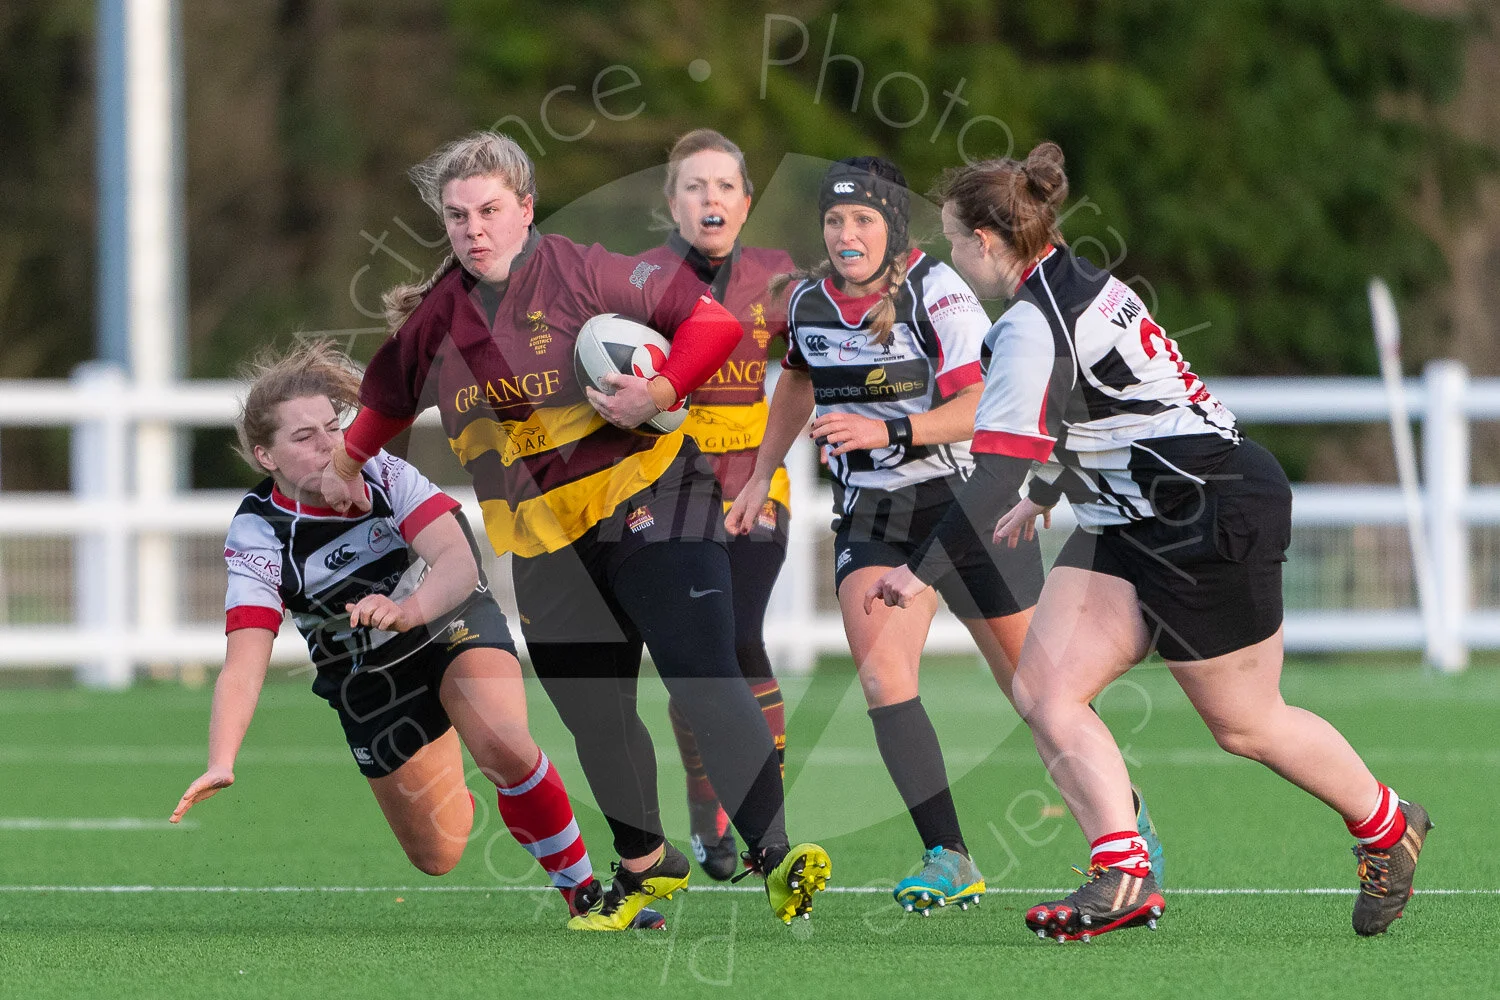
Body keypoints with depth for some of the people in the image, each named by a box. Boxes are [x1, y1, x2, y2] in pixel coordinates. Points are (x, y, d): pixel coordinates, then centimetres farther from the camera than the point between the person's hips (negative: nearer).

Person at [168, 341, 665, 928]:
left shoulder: (381, 473, -22)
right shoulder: (257, 537, -23)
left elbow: (459, 560, -32)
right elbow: (244, 664, -32)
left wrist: (406, 612, -53)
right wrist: (220, 764, -48)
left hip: (452, 621, -1)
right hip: (367, 679, 1)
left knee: (504, 746, -32)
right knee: (439, 858, 3)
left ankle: (587, 893, -14)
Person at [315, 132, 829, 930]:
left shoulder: (580, 273, -10)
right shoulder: (436, 315, 8)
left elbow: (715, 322, -12)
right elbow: (390, 393, 29)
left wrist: (661, 393, -24)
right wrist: (348, 460, 24)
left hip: (645, 502, -5)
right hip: (542, 543, 6)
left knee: (702, 680, -18)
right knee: (594, 715, 6)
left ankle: (773, 855, -21)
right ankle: (644, 865, 25)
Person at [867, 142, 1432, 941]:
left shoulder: (1033, 328, -22)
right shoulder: (1080, 282, 8)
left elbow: (999, 472, -28)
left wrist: (925, 570, -25)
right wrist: (1045, 493, 38)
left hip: (1220, 515, -10)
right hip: (1135, 518, 10)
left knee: (1243, 724, 6)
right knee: (1044, 690, -5)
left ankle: (1385, 826, 29)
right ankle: (1123, 875, -12)